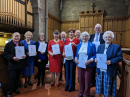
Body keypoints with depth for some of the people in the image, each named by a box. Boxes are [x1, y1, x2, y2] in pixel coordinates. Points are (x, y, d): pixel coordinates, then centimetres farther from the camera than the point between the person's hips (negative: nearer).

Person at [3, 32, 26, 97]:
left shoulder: (21, 44, 8)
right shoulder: (9, 44, -4)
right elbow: (5, 54, -9)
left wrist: (25, 55, -9)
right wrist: (13, 57, -24)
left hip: (20, 64, 4)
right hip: (12, 64, -4)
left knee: (17, 77, 16)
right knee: (12, 78, -3)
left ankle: (16, 88, 34)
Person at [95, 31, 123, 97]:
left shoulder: (116, 47, -2)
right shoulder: (100, 46, 12)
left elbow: (120, 57, -7)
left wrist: (111, 61, -21)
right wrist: (96, 59, -8)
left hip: (109, 71, -4)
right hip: (100, 70, 4)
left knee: (107, 86, 8)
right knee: (99, 85, 13)